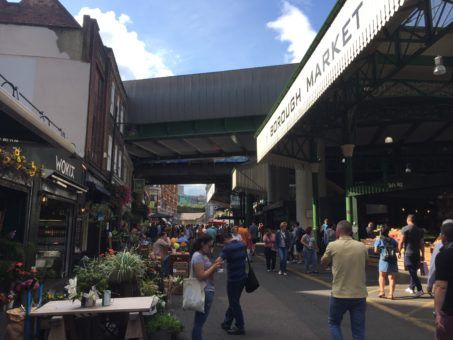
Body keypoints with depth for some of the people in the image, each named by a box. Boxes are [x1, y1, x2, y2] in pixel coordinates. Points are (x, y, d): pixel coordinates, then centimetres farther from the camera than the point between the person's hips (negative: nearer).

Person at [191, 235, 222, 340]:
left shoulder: (204, 255, 11)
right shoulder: (197, 256, -18)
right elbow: (201, 276, -25)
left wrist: (215, 265, -2)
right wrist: (214, 266, -18)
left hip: (207, 291, 10)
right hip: (203, 292, -10)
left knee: (199, 322, 18)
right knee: (199, 322, -1)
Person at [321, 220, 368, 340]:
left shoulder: (333, 246, -8)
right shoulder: (362, 247, 0)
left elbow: (323, 263, 8)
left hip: (339, 294, -2)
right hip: (359, 294, 2)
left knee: (334, 323, 19)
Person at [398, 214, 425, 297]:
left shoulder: (405, 229, -8)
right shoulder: (419, 230, 8)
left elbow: (401, 241, -11)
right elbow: (422, 243, 10)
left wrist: (399, 251, 1)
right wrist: (422, 254, 16)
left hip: (408, 253, -6)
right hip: (417, 253, 6)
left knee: (412, 272, -5)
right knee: (413, 271, 17)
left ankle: (420, 290, -11)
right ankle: (411, 287, 29)